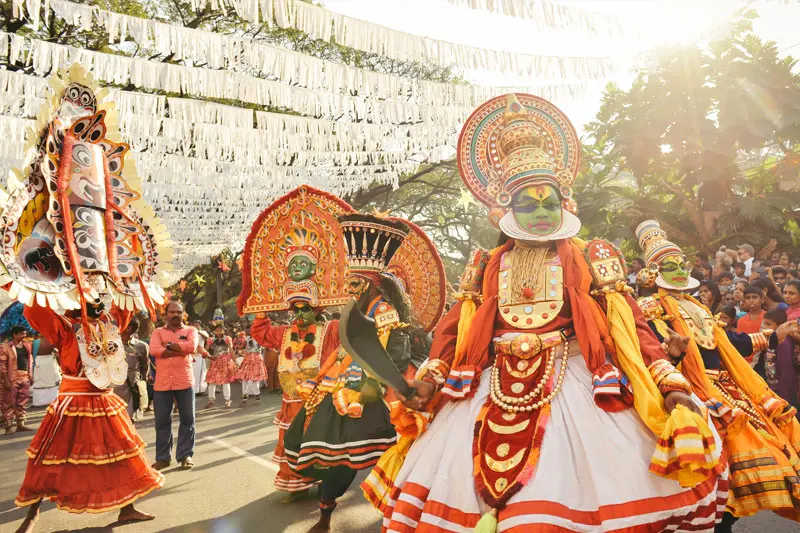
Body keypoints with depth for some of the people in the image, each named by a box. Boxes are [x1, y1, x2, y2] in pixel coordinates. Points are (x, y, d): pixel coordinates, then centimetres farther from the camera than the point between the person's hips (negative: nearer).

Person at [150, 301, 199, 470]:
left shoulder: (190, 330, 6)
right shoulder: (158, 332, 10)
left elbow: (192, 346, -15)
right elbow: (154, 350, -11)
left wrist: (168, 345, -8)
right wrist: (181, 350, -14)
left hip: (184, 382, -1)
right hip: (162, 383, 1)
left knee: (187, 420, 5)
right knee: (162, 421, 8)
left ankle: (185, 455, 18)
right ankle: (163, 457, 21)